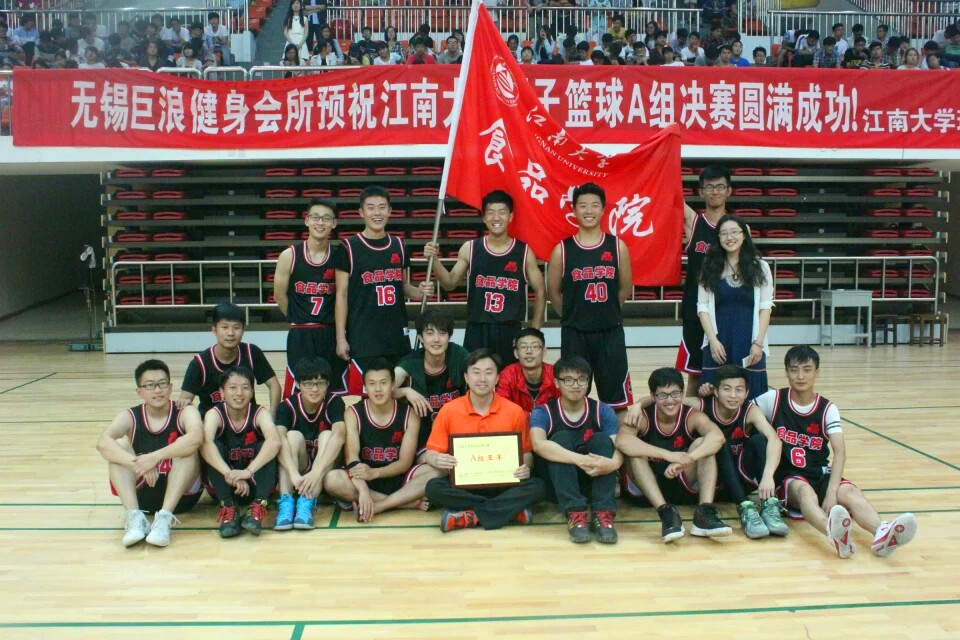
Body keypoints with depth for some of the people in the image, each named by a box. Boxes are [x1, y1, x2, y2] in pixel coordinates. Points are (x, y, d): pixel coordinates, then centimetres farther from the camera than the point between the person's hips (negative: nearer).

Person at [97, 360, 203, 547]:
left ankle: (164, 518, -35)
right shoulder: (130, 417, -2)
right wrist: (137, 463, -39)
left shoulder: (185, 412, -8)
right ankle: (134, 517, -28)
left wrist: (154, 457, -40)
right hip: (142, 494, 2)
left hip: (182, 493, -2)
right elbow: (103, 443, -23)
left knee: (187, 449, -26)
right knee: (119, 447, -16)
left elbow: (195, 437, -32)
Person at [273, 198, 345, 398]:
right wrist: (301, 320, 11)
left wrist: (329, 321, 2)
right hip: (300, 337, -2)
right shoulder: (289, 256, -4)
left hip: (332, 335, 2)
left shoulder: (339, 256, 0)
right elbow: (279, 296, 4)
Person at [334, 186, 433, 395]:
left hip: (397, 335, 5)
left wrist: (419, 291, -5)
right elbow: (342, 295, -4)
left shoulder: (399, 246, 8)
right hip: (362, 337, -5)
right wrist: (341, 336, -8)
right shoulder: (350, 247, -5)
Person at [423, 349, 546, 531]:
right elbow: (431, 453, 2)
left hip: (502, 483, 0)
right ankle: (513, 511, -23)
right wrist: (438, 460, -22)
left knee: (536, 487, -27)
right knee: (434, 488, -30)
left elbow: (526, 453, 7)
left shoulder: (514, 412, -2)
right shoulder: (448, 411, -2)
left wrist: (525, 467, -17)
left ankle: (469, 517, -25)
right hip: (463, 484, 0)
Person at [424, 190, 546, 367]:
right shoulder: (470, 249, 3)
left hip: (510, 332, 0)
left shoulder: (524, 251, 1)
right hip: (476, 331, 1)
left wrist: (534, 332, 6)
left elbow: (540, 292, 8)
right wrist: (435, 260, -6)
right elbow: (450, 284, 11)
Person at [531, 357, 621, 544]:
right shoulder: (543, 412, -9)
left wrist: (613, 463, -43)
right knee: (561, 438, -26)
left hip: (595, 479, 2)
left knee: (601, 440, -23)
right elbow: (538, 444, -31)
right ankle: (575, 514, -37)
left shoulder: (603, 411, -3)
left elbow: (618, 447, -17)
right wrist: (579, 459, -45)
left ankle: (603, 515, -32)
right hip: (557, 483, -1)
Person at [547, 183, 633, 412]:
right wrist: (574, 315, 9)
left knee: (615, 394, 8)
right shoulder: (562, 249, -3)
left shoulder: (617, 246, 0)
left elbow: (625, 288, 9)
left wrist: (606, 312, 12)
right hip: (574, 333, 0)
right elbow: (553, 292, 5)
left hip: (611, 332, 1)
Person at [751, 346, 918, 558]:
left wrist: (832, 492, -26)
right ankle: (832, 532, -71)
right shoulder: (774, 400, 1)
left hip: (819, 473, 3)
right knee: (805, 491, -38)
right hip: (787, 477, -3)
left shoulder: (827, 409, 2)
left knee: (850, 491, -30)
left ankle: (881, 533, -61)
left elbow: (840, 452, -9)